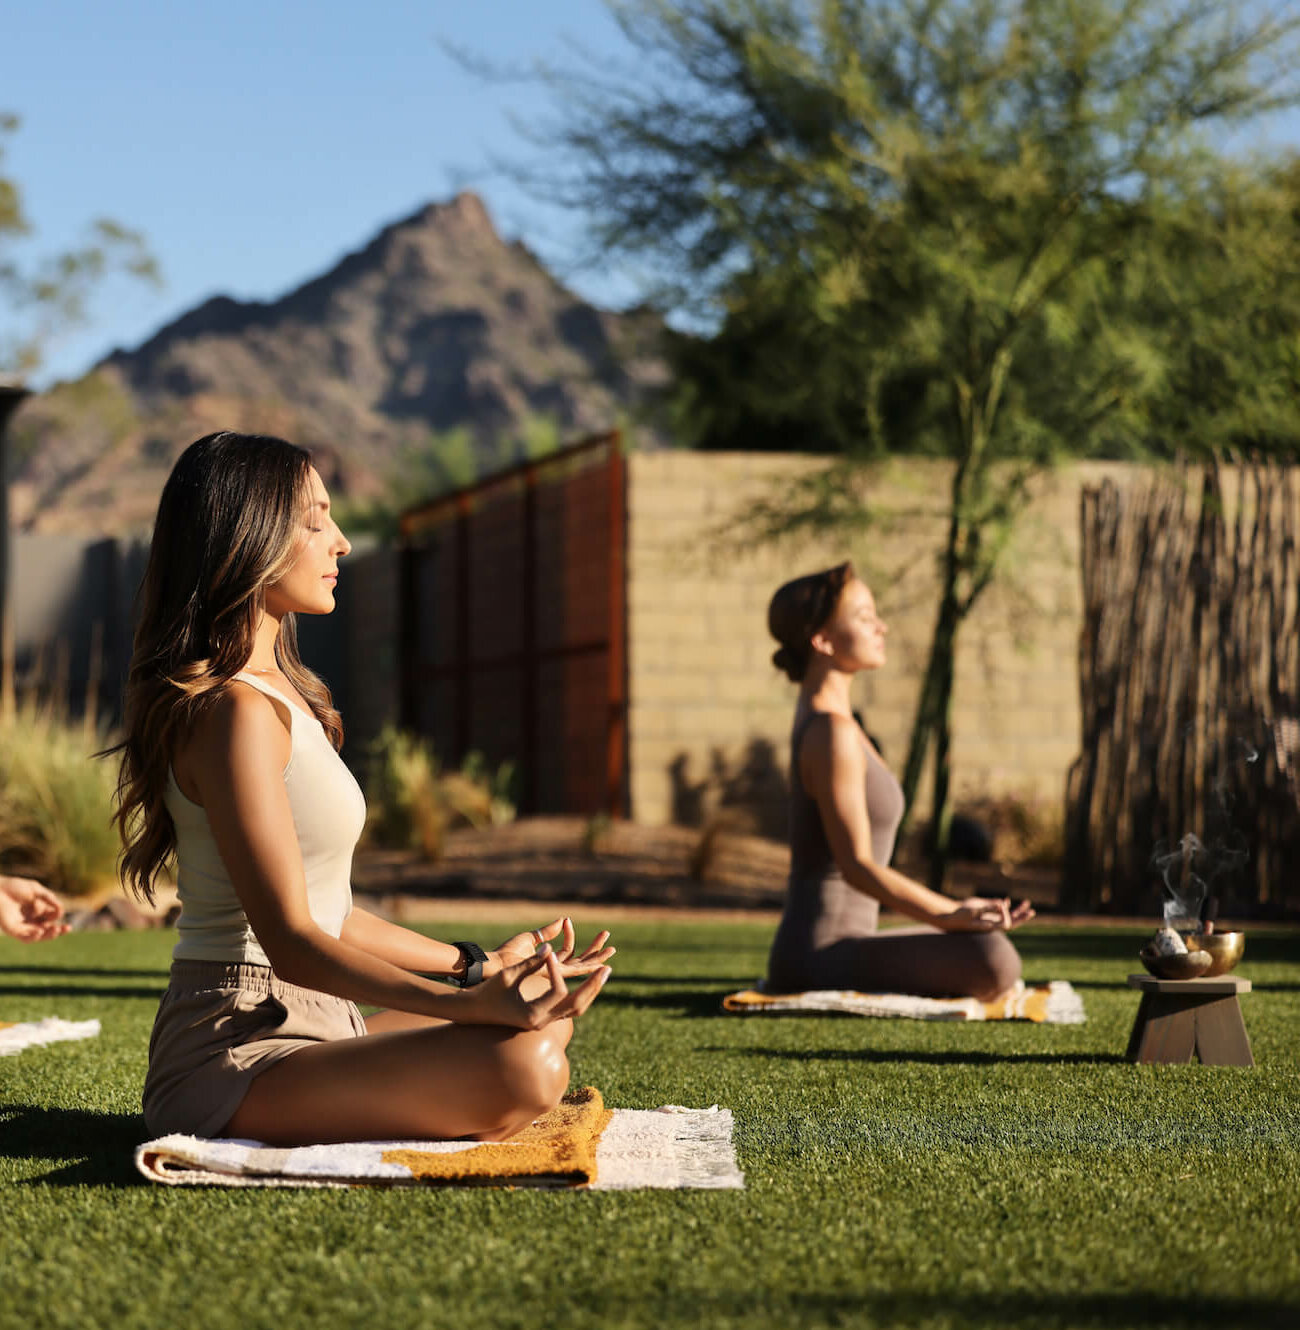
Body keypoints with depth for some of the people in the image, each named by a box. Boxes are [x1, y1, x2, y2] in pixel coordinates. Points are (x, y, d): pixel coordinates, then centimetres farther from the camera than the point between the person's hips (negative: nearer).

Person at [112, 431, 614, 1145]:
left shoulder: (281, 696, 17)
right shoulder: (235, 711, -16)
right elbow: (289, 940, -23)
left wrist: (478, 964, 21)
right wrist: (466, 1003, -33)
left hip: (310, 1032, 10)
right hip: (236, 1053, -10)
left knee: (545, 1025, 22)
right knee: (521, 1067, -29)